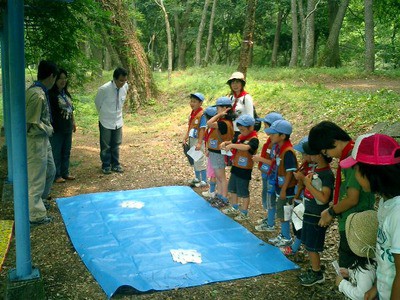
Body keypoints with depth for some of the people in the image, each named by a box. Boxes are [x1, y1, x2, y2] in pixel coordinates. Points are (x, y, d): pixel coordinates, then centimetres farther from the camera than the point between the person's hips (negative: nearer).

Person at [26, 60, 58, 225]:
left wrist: (47, 129, 10)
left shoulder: (37, 90, 6)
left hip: (42, 140, 10)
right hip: (36, 141, -10)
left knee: (50, 171, 24)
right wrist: (49, 130, -8)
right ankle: (36, 215, 13)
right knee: (36, 178, 1)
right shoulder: (38, 95, -25)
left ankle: (39, 200, 42)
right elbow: (33, 123, -23)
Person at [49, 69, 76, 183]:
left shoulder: (66, 93, 10)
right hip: (56, 128, -8)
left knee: (66, 152, 16)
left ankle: (65, 173, 27)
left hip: (67, 128, 8)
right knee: (56, 153, 2)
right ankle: (57, 175, 12)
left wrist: (73, 122, 20)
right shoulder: (51, 94, -14)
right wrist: (50, 127, -23)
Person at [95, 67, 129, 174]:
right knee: (105, 146, 9)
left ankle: (115, 165, 28)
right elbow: (97, 102, -6)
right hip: (106, 122, -4)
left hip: (118, 121, 4)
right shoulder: (104, 89, -25)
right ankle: (106, 166, 24)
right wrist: (103, 114, 8)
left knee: (116, 145, 15)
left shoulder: (125, 87, -11)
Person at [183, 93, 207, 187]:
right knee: (194, 160, 19)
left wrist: (199, 143, -22)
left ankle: (204, 181, 10)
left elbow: (202, 129, -19)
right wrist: (185, 138, 8)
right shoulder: (192, 113, 8)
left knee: (200, 160, -1)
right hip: (192, 139, 9)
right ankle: (197, 178, 34)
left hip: (198, 140, -8)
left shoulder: (202, 114, -17)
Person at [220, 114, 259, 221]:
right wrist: (225, 143, -8)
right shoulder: (240, 136, 5)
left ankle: (244, 213, 21)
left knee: (243, 192, 5)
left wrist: (232, 145, -44)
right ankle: (234, 208, 40)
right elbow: (232, 141, 14)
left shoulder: (254, 140, -20)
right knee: (232, 189, 21)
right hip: (235, 167, 8)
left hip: (244, 171, -8)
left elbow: (246, 147, -39)